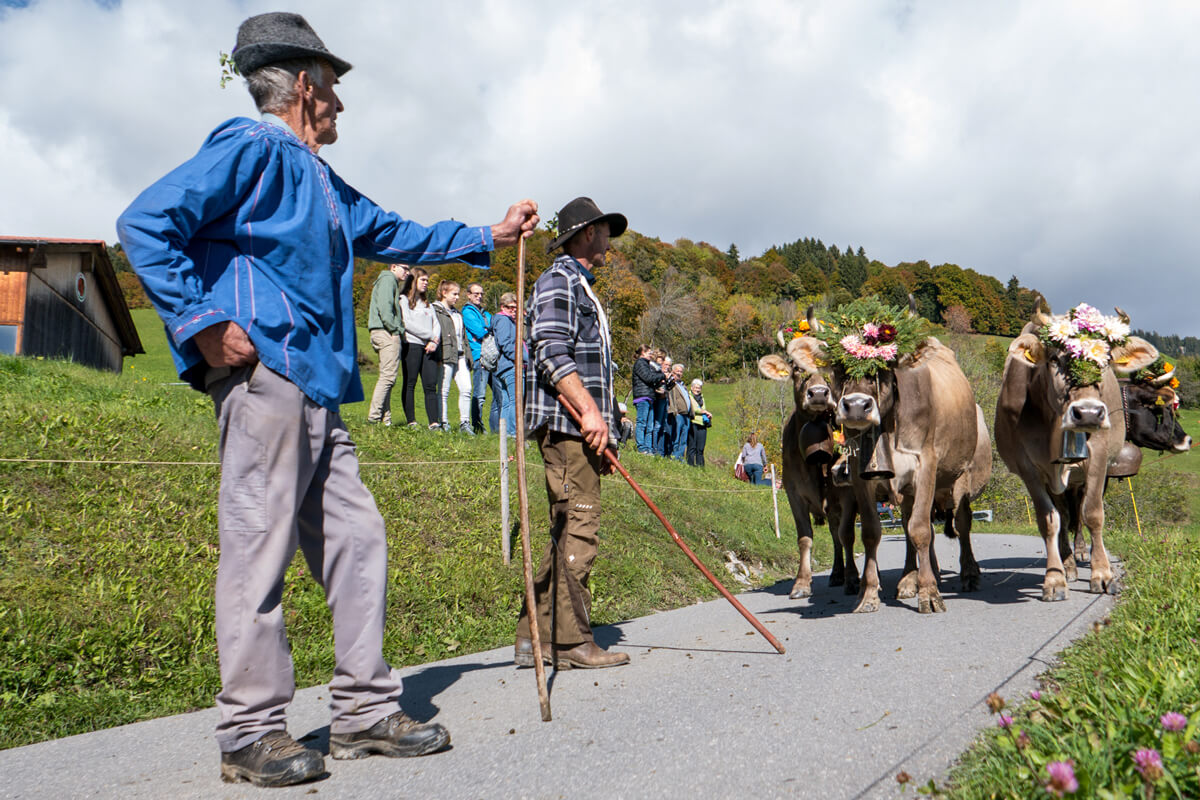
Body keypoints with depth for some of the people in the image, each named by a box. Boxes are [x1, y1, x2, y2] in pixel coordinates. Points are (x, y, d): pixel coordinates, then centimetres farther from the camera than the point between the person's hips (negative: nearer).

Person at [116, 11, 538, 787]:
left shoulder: (321, 179, 26)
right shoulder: (252, 147, -2)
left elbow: (394, 233, 38)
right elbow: (146, 223, -12)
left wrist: (488, 237, 40)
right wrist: (204, 324, -15)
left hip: (318, 391, 10)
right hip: (265, 375, -9)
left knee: (356, 540, 7)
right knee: (260, 547, -6)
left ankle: (365, 710, 15)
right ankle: (252, 733, 5)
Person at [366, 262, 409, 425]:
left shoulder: (392, 282, 28)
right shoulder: (388, 279, -2)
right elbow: (384, 306, -16)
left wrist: (398, 329, 13)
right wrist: (395, 328, -17)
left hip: (382, 333, 11)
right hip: (387, 333, -11)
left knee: (387, 377, 8)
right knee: (388, 376, -14)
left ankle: (385, 418, 7)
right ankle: (374, 416, -16)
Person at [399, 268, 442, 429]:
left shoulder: (427, 304, 26)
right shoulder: (404, 300, 5)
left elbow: (436, 324, 16)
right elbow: (408, 323, -7)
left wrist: (435, 342, -4)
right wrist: (431, 336, -7)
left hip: (430, 347, 6)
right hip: (412, 344, -5)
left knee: (431, 385, -3)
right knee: (410, 384, -4)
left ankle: (434, 422, -9)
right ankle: (411, 421, -3)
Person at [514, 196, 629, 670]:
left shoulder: (582, 287, 26)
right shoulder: (558, 281, -4)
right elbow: (551, 353, -17)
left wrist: (602, 425, 21)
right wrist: (589, 411, -24)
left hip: (582, 427, 10)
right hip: (565, 423, -10)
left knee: (569, 530, 9)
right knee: (577, 527, -10)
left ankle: (538, 638, 13)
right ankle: (572, 642, -4)